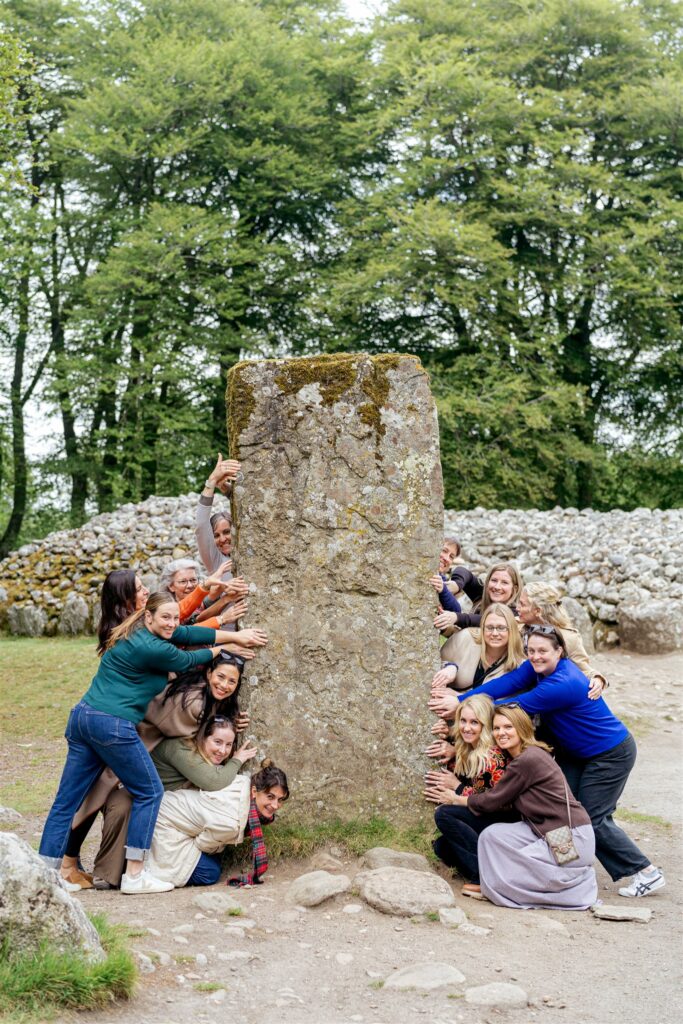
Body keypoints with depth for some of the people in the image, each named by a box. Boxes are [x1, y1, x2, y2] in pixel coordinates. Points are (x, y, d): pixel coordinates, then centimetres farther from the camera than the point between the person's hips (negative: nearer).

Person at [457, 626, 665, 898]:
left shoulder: (563, 684, -33)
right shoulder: (538, 667, -7)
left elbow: (518, 707, -29)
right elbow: (505, 684, -16)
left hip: (611, 754, -9)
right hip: (576, 753, 9)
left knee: (592, 819, -6)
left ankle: (648, 873, 5)